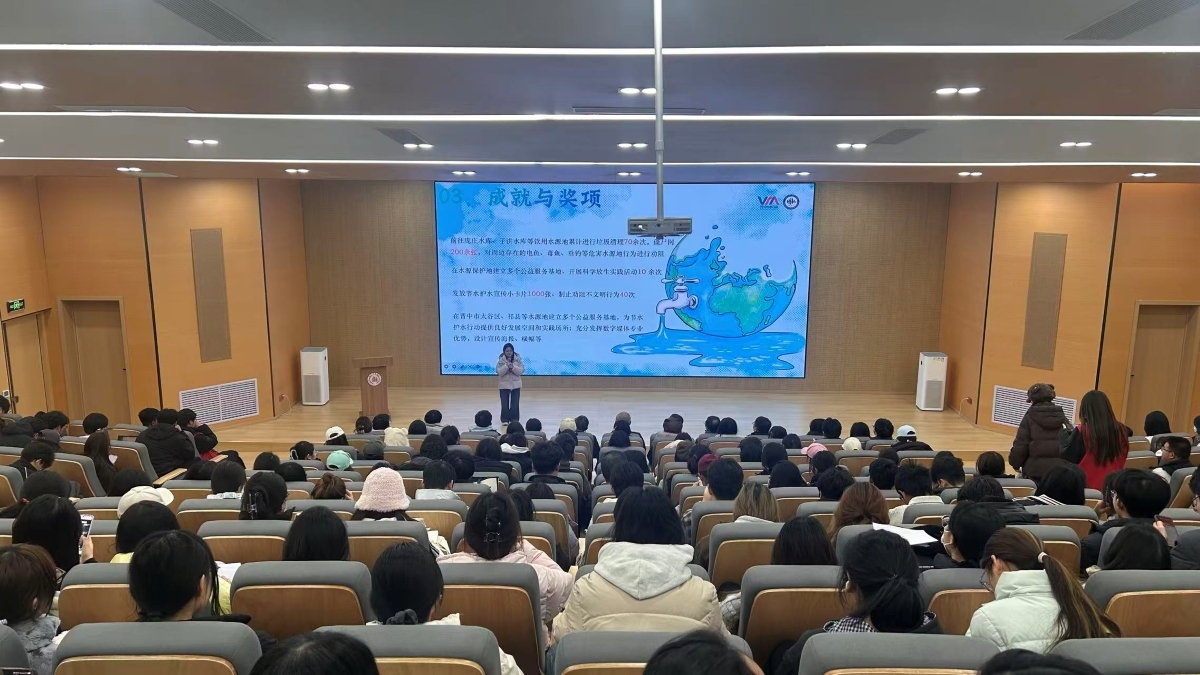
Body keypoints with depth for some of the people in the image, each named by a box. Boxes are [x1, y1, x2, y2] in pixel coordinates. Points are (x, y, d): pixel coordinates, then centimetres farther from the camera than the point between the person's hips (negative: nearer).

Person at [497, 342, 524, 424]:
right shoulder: (501, 360, -5)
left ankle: (514, 420, 12)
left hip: (516, 385, 1)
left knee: (515, 404, 3)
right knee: (504, 404, 2)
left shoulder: (518, 359, -3)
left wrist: (513, 367, -24)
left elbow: (521, 371, -9)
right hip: (504, 385, -1)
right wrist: (506, 366, -26)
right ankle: (504, 420, 13)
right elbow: (499, 372, -13)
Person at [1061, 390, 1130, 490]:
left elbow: (1066, 458, -5)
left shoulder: (1082, 431, -15)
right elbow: (1121, 463, 12)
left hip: (1086, 486, -5)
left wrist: (1064, 434, 6)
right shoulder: (1121, 430, -1)